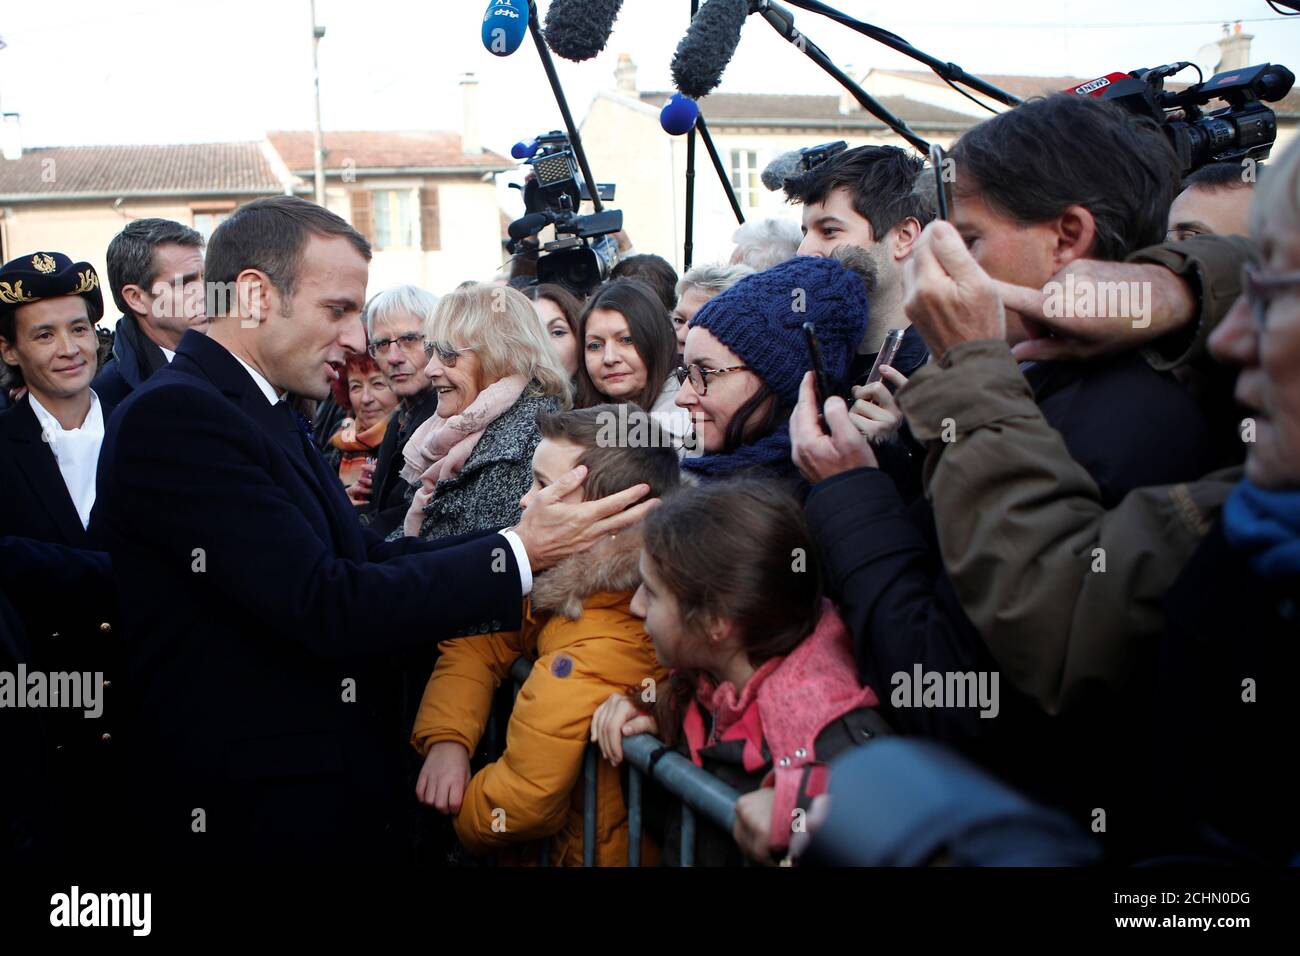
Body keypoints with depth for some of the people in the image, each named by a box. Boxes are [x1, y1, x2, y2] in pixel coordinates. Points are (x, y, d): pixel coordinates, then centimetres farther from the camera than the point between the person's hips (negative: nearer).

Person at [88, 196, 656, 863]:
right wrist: (521, 552, -19)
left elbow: (368, 557, 5)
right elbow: (330, 606, -24)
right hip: (251, 819, -9)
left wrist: (547, 540, -4)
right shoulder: (175, 415, -19)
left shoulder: (260, 413, 12)